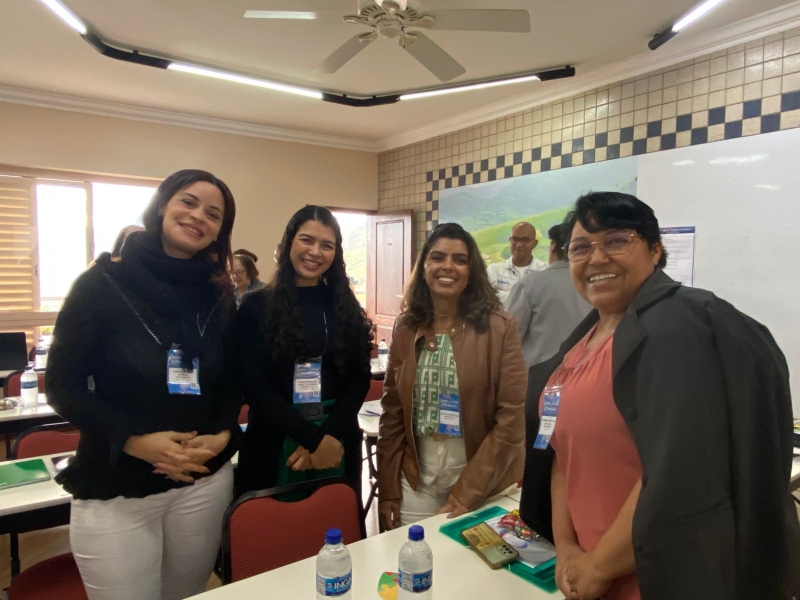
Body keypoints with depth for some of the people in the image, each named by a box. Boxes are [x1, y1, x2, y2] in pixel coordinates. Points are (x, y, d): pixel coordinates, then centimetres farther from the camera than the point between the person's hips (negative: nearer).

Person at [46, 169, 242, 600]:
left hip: (205, 483, 4)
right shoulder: (103, 283, -7)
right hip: (113, 492, -3)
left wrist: (222, 436, -11)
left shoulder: (219, 297, 3)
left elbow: (232, 382, 7)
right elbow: (62, 386, -8)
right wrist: (134, 440, -20)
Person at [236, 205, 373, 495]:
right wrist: (314, 438, -15)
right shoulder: (257, 306, -4)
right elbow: (255, 386, -9)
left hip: (337, 441, 2)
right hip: (275, 444, -2)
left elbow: (360, 378, 0)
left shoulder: (346, 307, 4)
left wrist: (331, 435, -13)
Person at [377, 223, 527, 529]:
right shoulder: (406, 327, -1)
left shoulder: (499, 328, -12)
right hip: (416, 479, 3)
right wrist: (388, 489, 1)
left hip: (482, 481, -2)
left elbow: (511, 419, -12)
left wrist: (465, 493, -13)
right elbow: (392, 413, 3)